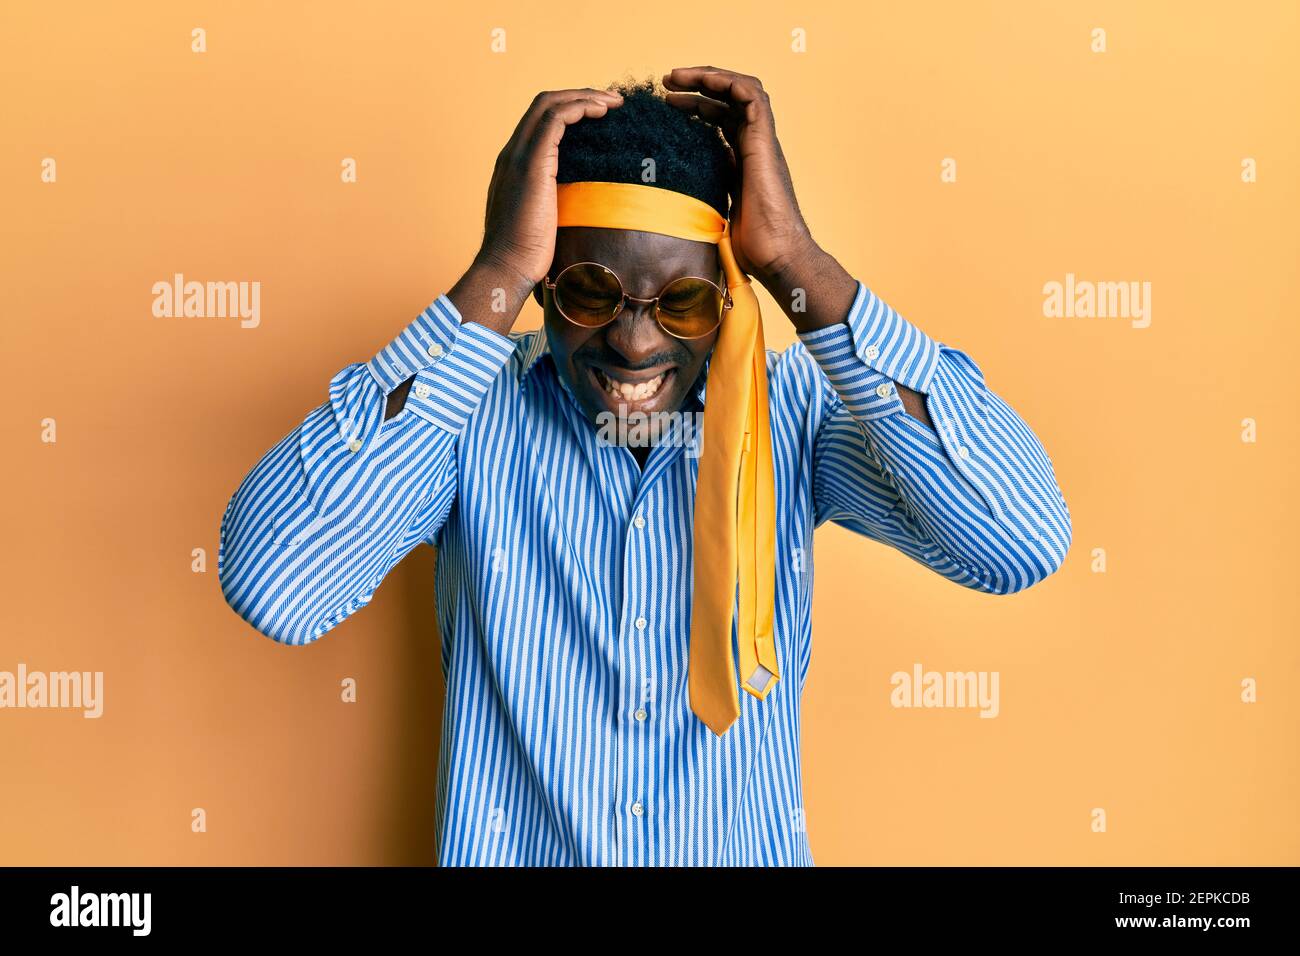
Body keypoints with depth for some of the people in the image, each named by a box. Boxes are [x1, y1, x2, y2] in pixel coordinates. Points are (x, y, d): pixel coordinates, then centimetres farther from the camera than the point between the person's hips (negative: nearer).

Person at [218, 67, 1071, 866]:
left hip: (747, 850, 1)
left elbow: (1023, 546, -20)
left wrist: (798, 263, -22)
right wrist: (495, 280, -24)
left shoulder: (794, 407, -7)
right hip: (512, 850, 0)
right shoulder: (472, 409, -10)